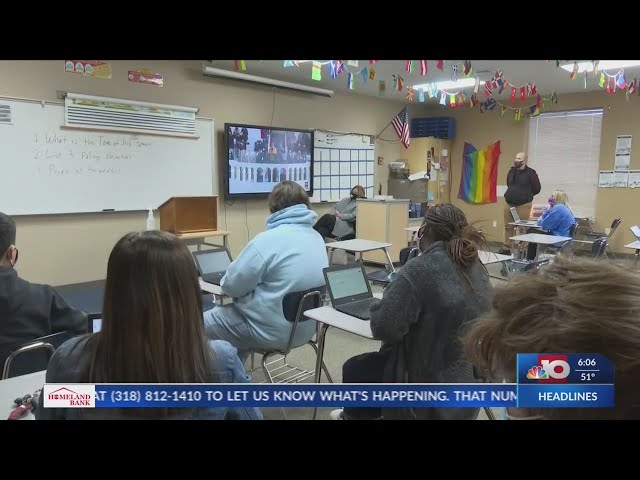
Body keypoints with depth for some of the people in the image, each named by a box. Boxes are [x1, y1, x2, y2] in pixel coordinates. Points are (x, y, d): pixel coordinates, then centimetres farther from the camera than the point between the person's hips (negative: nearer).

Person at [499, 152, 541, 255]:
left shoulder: (530, 173, -5)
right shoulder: (511, 171, 11)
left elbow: (537, 188, -1)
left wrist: (526, 195, 8)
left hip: (523, 205, -6)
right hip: (509, 204, 6)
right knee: (508, 227, 8)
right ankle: (506, 248, 14)